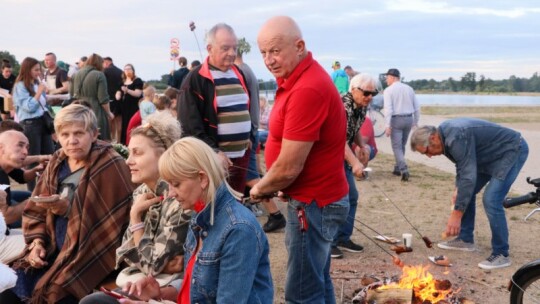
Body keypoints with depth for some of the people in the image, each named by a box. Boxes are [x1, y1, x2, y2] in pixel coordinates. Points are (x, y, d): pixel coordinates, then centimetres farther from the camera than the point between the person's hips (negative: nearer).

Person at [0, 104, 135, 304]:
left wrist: (68, 209, -22)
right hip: (53, 250, 6)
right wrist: (37, 241, -2)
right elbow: (36, 209, 13)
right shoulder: (57, 162, 6)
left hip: (90, 254, -6)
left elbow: (110, 222, -16)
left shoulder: (111, 167, -14)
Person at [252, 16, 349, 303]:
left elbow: (288, 168, -25)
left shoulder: (307, 90, -26)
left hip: (313, 203, -10)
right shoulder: (296, 78, 7)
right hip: (317, 198, 10)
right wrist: (267, 185, 1)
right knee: (317, 281, 21)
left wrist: (259, 189, -6)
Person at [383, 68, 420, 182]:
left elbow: (388, 109, -15)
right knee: (402, 145, 19)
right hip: (408, 119, 5)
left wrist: (388, 125, -16)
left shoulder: (389, 90, -7)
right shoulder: (409, 88, 9)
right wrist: (415, 122, 19)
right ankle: (397, 168, 28)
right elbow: (417, 107, 11)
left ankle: (404, 170, -17)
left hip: (396, 120, -5)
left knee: (397, 147, -1)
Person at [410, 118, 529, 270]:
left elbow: (468, 177, -35)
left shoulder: (457, 138, -32)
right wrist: (458, 189, -2)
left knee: (491, 200, -20)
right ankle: (465, 239, 22)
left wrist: (456, 215, -33)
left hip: (512, 150, -10)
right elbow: (463, 165, 13)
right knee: (466, 192, 11)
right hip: (491, 155, 10)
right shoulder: (445, 134, -1)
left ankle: (501, 254, -8)